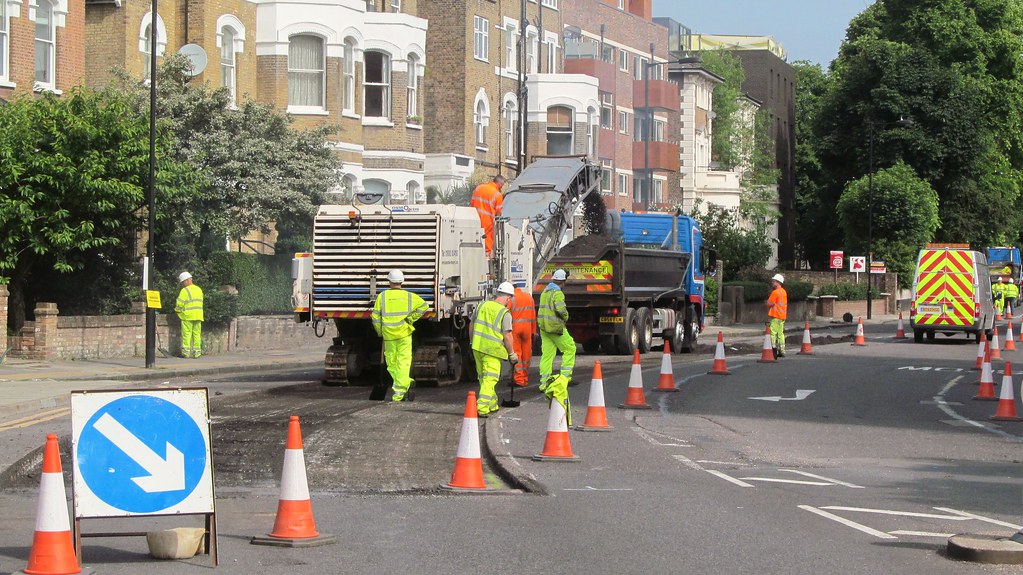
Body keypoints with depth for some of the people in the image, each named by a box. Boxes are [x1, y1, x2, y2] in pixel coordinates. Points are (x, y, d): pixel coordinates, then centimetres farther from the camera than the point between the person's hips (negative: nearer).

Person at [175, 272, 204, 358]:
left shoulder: (185, 290, -9)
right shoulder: (199, 290, 13)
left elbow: (179, 304, -12)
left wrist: (177, 310, 9)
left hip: (187, 316, -6)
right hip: (198, 316, 6)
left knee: (186, 334, -1)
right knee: (197, 333, 8)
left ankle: (186, 352, -3)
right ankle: (197, 352, 6)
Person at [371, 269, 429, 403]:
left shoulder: (382, 296, 0)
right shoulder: (409, 296, 2)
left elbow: (375, 317, 1)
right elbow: (424, 306, -6)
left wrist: (380, 332, 14)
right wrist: (411, 319, 0)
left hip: (389, 335, 0)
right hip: (404, 334, 0)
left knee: (391, 363, 13)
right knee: (403, 363, 0)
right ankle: (398, 394, -6)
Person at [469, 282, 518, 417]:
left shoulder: (483, 306, 7)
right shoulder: (505, 313, -11)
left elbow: (471, 326, 15)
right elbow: (507, 336, -13)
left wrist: (472, 342, 27)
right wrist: (512, 354, -1)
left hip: (477, 347, 6)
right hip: (492, 350, -6)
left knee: (483, 377, 17)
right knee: (489, 379, -2)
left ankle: (492, 404, 30)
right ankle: (481, 407, -10)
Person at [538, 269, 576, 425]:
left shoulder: (545, 291, 15)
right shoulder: (557, 292, -14)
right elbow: (560, 309, -25)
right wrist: (566, 317, -5)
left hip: (544, 326, 8)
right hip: (555, 326, -8)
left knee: (547, 354, 7)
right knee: (569, 348, 4)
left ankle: (544, 380, 3)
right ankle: (565, 375, -2)